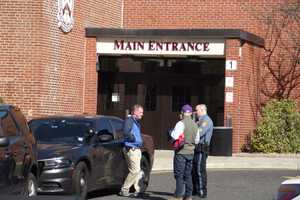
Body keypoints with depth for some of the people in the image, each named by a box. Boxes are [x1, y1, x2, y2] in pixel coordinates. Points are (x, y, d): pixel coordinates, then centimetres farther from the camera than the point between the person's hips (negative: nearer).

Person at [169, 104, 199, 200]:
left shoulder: (181, 123, -13)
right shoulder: (195, 125, 9)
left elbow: (175, 136, -22)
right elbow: (197, 140, 15)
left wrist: (172, 132, -1)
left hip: (181, 152, -6)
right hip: (191, 152, 6)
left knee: (179, 175, -3)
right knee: (188, 175, 12)